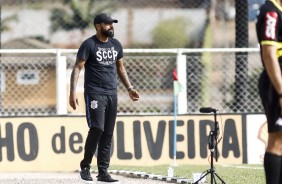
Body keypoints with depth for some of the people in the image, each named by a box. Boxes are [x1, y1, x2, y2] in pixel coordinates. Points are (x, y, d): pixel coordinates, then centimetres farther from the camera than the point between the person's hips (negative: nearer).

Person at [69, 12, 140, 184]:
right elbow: (77, 68, -10)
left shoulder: (116, 45, 12)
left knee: (108, 133, 4)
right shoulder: (89, 45, -7)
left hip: (112, 93, 6)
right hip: (95, 93, -6)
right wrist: (73, 92, -20)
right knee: (97, 129, -16)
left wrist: (129, 88, 17)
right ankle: (85, 167, 0)